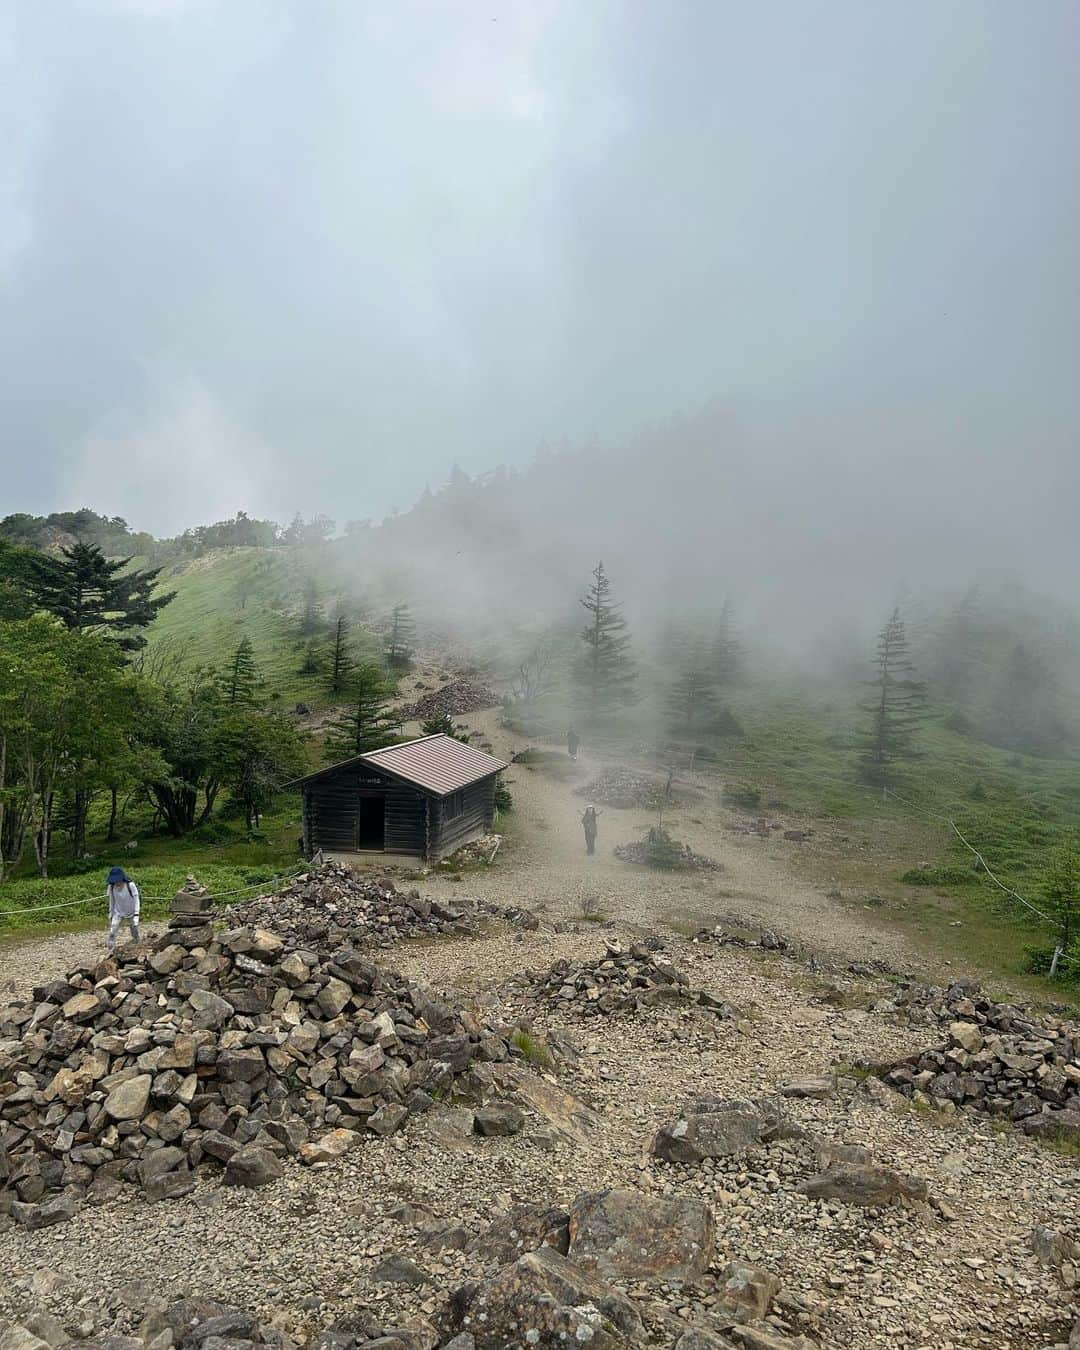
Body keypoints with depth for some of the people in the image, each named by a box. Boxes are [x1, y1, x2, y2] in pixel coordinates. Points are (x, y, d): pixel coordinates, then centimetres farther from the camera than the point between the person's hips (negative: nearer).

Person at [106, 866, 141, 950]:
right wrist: (110, 915, 9)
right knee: (112, 933, -16)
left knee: (135, 935, 8)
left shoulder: (131, 886, -21)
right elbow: (111, 902, 4)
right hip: (118, 914, 2)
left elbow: (136, 901, -15)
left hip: (131, 914, -2)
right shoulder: (111, 887, -12)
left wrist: (136, 915, -20)